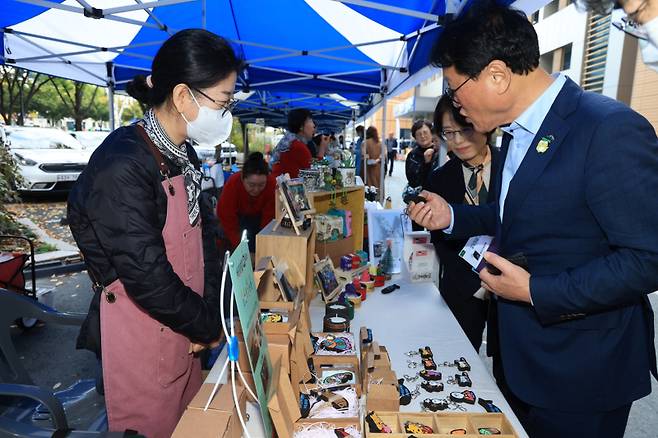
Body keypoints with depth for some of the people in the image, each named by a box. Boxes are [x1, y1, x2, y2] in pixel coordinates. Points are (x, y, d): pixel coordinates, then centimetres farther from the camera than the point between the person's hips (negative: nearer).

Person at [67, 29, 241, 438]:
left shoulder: (182, 155, 3)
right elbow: (147, 276, -25)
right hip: (137, 338, -7)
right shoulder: (121, 167, -25)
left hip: (180, 326, 8)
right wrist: (209, 328, -11)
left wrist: (211, 312, -4)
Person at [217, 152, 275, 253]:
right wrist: (238, 244, -35)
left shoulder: (272, 184, -34)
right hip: (238, 217, -1)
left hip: (259, 217, 1)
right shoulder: (232, 184, -35)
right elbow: (227, 217, -29)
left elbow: (269, 217, -27)